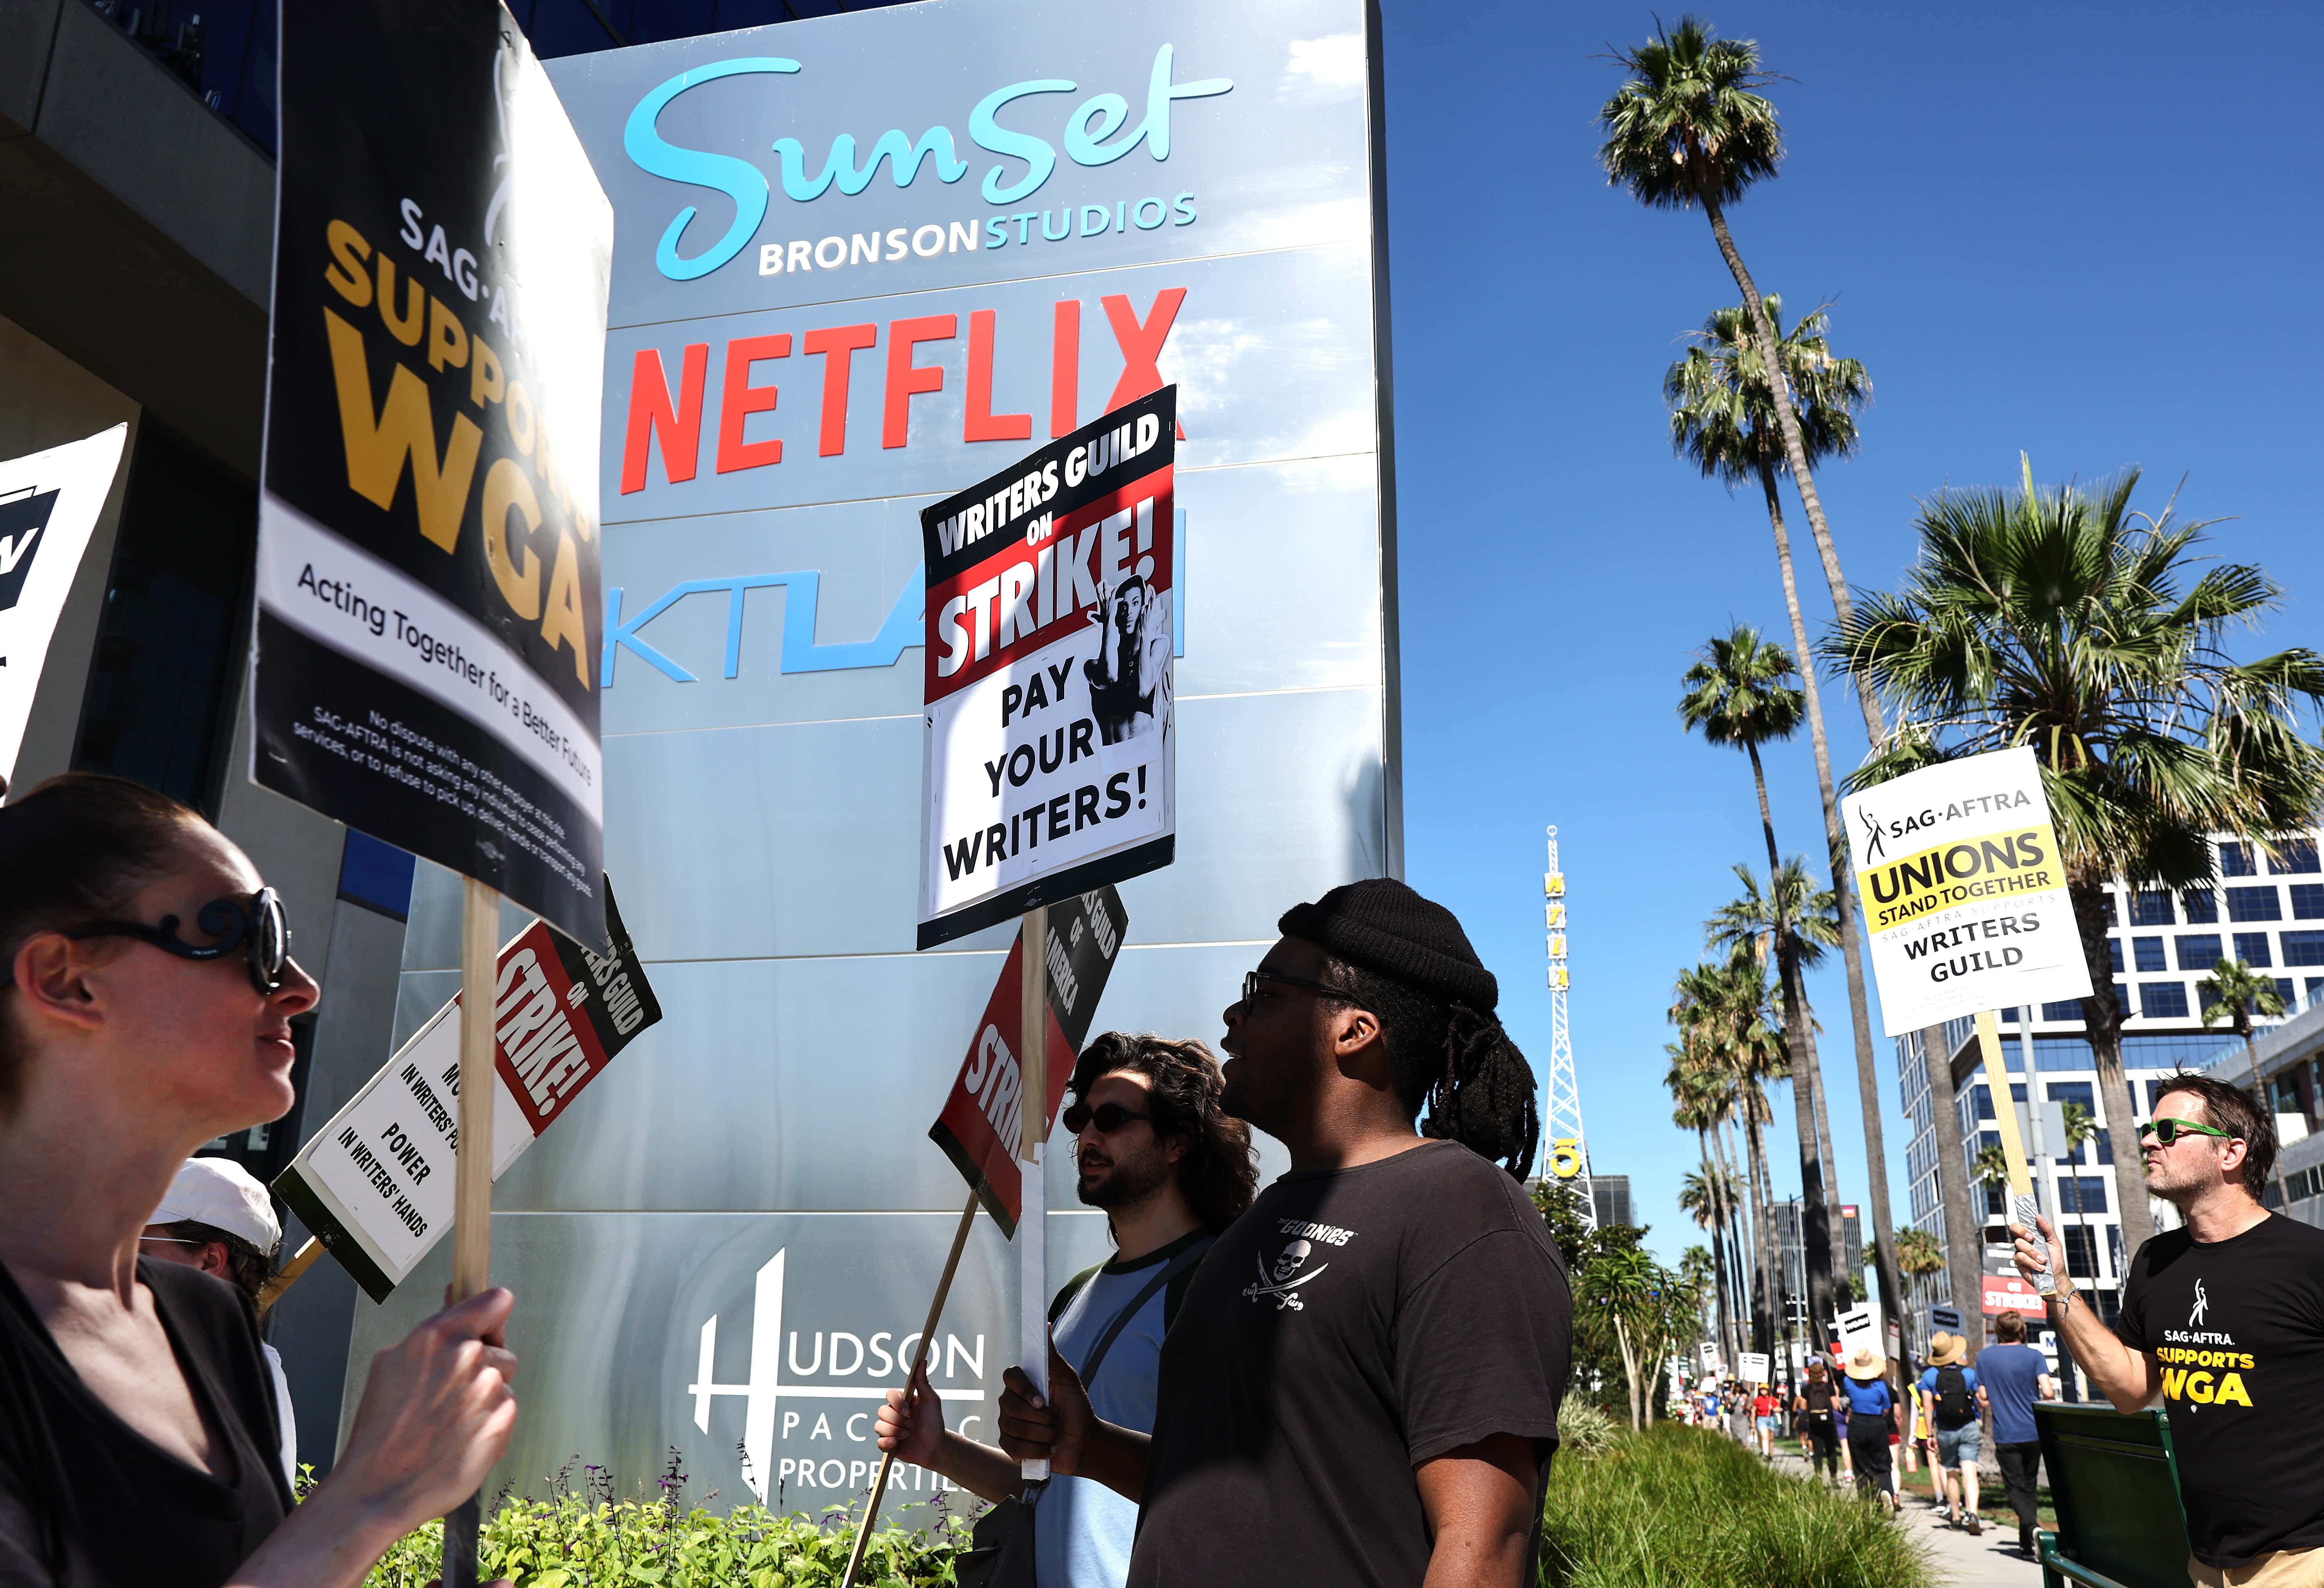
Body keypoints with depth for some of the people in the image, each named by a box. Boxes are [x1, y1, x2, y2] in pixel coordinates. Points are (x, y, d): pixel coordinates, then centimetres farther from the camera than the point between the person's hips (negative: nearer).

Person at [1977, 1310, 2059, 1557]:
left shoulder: (1984, 1357, 1)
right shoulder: (2034, 1356, -4)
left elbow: (1983, 1399, 3)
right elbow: (2048, 1393, -14)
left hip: (2005, 1434, -1)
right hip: (2033, 1432, 1)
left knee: (2015, 1486, 1)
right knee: (2028, 1485, 15)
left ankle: (2031, 1527, -24)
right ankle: (2026, 1541, 22)